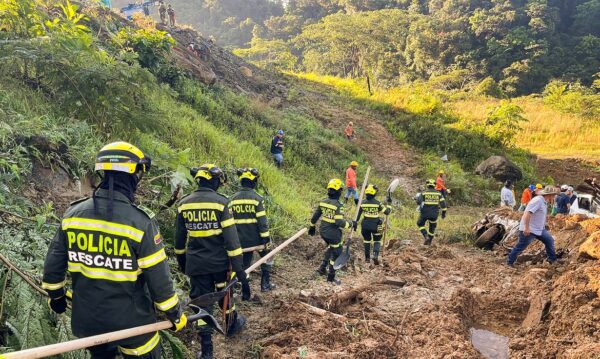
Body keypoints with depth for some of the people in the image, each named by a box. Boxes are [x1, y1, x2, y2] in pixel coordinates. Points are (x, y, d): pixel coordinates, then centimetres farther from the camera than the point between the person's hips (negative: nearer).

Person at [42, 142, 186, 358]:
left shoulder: (73, 214, -7)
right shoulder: (140, 221, -22)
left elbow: (53, 263, 4)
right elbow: (158, 278, -18)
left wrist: (56, 295, 22)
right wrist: (175, 314, -3)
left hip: (87, 321, 5)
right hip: (131, 323, -5)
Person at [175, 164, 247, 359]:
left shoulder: (184, 203, -1)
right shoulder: (220, 202, -13)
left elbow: (179, 238, 8)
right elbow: (231, 237, -15)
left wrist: (181, 260, 22)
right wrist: (238, 266, -10)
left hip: (196, 264, 2)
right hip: (219, 261, -2)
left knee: (202, 302, 8)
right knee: (224, 294, 21)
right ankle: (232, 324, 44)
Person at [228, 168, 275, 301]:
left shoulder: (233, 199, 3)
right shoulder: (256, 198, -11)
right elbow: (262, 221, -14)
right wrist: (266, 239, -10)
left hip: (241, 239, 4)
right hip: (256, 238, -4)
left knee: (244, 265, 13)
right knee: (266, 256, 21)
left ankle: (246, 294, 17)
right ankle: (265, 283, 18)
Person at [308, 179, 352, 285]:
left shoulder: (323, 202, 0)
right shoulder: (338, 205, -21)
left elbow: (315, 215, 8)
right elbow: (339, 222, -27)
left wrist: (312, 226, 22)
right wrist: (349, 224, -9)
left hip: (323, 232, 7)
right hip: (334, 233, -7)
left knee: (331, 247, 31)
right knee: (336, 254, 10)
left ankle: (323, 267, 27)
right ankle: (331, 277, 20)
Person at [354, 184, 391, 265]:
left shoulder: (363, 203, -4)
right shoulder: (377, 203, -13)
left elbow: (358, 214, 1)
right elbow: (387, 212, -7)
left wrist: (355, 223, 9)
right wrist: (389, 204, 7)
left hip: (365, 226, 2)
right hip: (376, 226, -2)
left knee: (367, 241, 20)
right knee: (377, 241, 12)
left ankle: (367, 258, 23)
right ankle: (375, 255, -12)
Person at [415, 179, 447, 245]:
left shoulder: (423, 192, -4)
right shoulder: (438, 193, 5)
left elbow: (418, 202, -10)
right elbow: (443, 203, -1)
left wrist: (416, 197, 11)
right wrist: (444, 213, 5)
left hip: (425, 213, -2)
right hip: (434, 214, 3)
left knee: (420, 224, 19)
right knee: (432, 227, 22)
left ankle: (426, 237, 0)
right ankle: (429, 242, 26)